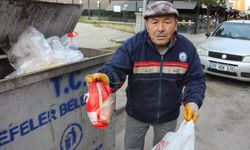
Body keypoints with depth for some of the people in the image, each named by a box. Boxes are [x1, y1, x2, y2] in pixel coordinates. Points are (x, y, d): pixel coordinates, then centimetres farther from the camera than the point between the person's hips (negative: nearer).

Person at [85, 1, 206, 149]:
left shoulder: (187, 47, -13)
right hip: (136, 113, -1)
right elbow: (116, 69, -25)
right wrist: (105, 78, -49)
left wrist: (193, 102, -26)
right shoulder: (132, 44, -20)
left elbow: (196, 79, -8)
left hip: (169, 116, 2)